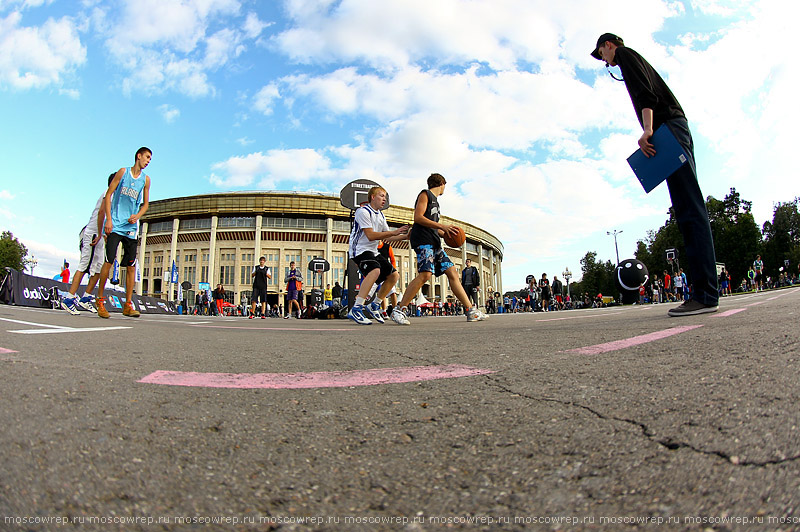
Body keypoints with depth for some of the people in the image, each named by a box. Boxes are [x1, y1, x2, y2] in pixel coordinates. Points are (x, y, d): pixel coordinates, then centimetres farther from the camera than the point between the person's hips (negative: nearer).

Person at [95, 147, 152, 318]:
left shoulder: (146, 179, 12)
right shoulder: (123, 172, 4)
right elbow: (108, 195, 2)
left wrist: (137, 216, -4)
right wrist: (108, 219, -8)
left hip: (131, 227, 3)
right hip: (115, 225, -3)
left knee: (131, 266, -1)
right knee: (109, 261, -10)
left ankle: (128, 305, 2)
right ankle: (100, 300, 5)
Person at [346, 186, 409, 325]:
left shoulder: (381, 216, 15)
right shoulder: (363, 211, -12)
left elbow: (387, 238, 16)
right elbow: (370, 235, -20)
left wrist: (405, 236, 2)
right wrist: (394, 232, -19)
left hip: (373, 251, 10)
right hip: (360, 249, -9)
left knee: (394, 275, 4)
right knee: (375, 270, -35)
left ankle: (374, 306, 13)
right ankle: (356, 309, -37)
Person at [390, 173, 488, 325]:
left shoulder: (435, 201, 28)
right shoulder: (425, 195, 2)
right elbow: (418, 217, -12)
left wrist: (446, 232, 16)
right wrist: (442, 226, -17)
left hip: (434, 243, 10)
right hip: (422, 240, -9)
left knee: (452, 272, 2)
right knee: (425, 274, -25)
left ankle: (471, 311, 2)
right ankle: (398, 310, -20)